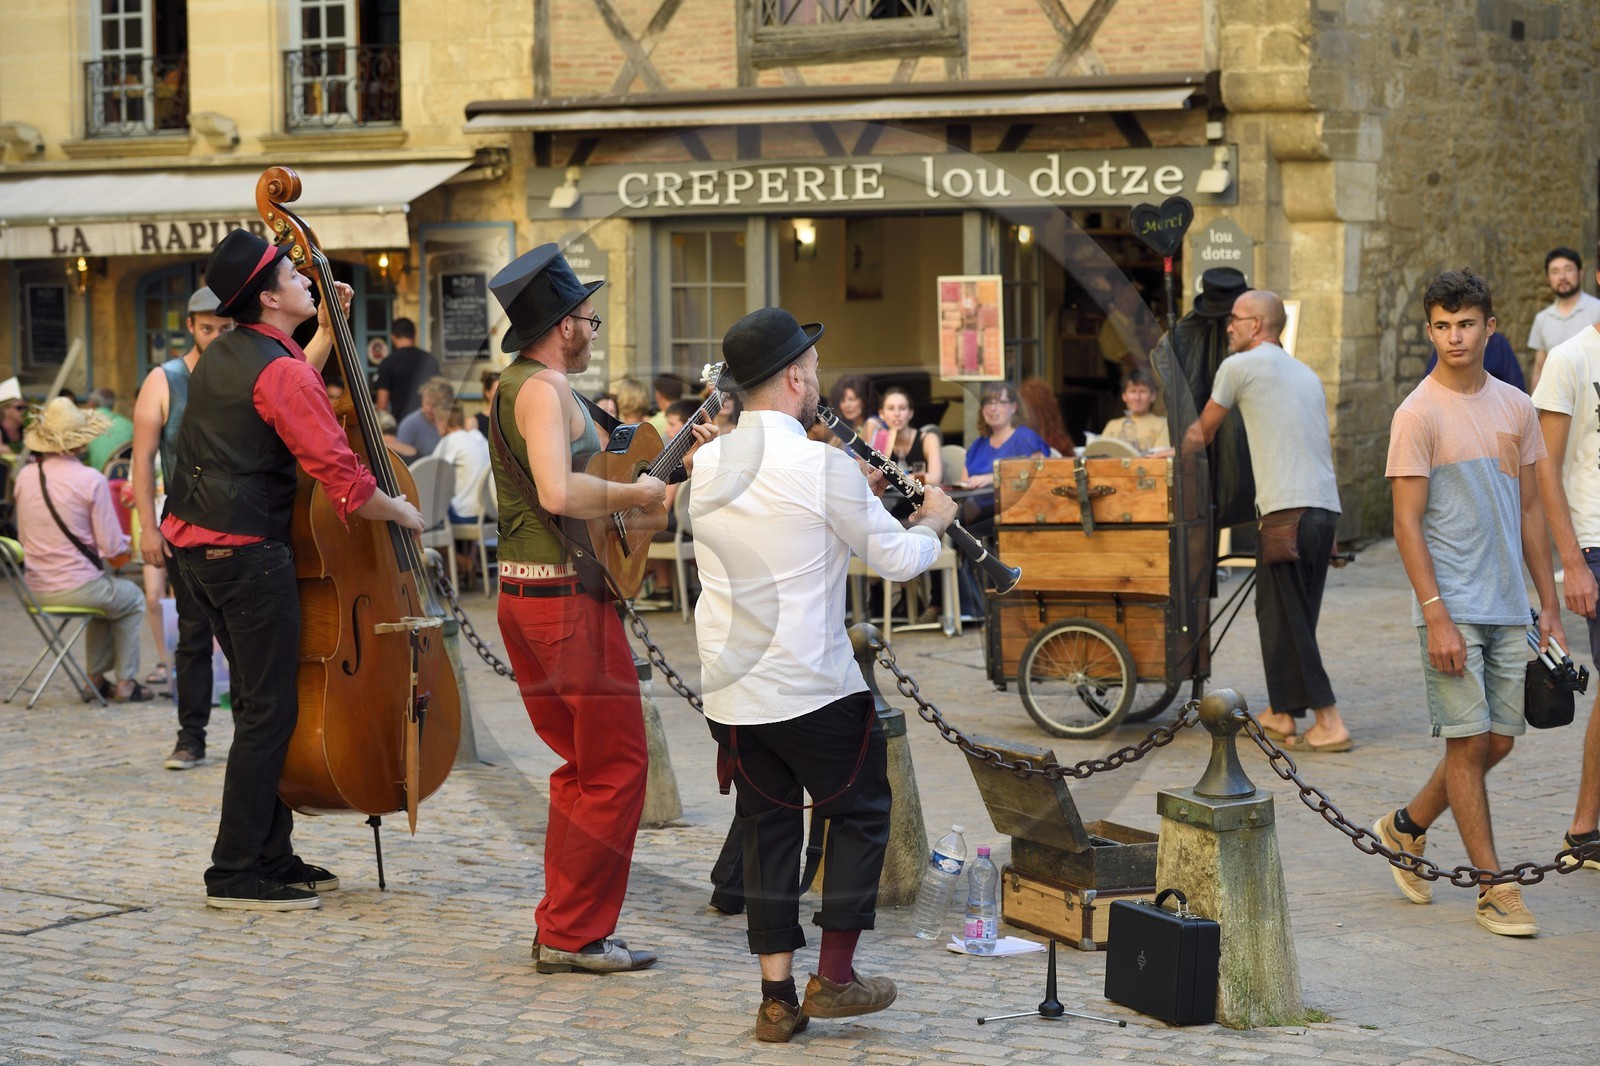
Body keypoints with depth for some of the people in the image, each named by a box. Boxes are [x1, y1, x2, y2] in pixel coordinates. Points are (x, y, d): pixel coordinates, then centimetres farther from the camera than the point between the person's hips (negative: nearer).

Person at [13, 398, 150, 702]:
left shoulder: (25, 476, -1)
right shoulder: (91, 480, -17)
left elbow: (24, 536, 11)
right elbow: (111, 547, -14)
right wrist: (125, 543, 10)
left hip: (36, 590, 6)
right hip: (77, 587, -6)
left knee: (107, 594, 35)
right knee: (133, 599, 26)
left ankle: (97, 676, 33)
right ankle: (125, 682, 24)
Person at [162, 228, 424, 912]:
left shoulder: (224, 355, 13)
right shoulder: (281, 372, -16)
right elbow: (342, 478, -20)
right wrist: (402, 513, -4)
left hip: (196, 546, 10)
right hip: (249, 550, -10)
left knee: (263, 701, 16)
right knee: (270, 709, -5)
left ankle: (271, 855, 22)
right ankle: (237, 874, -3)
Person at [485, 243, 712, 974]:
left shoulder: (520, 386, 17)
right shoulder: (543, 390, -16)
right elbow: (558, 492, -31)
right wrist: (636, 494, -17)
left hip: (527, 593, 11)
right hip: (567, 597, -11)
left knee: (584, 764, 18)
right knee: (616, 767, -3)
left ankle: (564, 926, 21)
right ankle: (573, 935, 0)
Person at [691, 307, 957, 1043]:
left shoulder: (708, 466, 3)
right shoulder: (823, 467, -16)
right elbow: (897, 559, -7)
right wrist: (933, 521, 13)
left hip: (730, 691, 6)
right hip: (813, 688, -5)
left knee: (767, 829, 13)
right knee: (859, 812, 13)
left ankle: (777, 997, 11)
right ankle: (834, 976, 12)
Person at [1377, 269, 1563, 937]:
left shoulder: (1515, 407, 10)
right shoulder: (1418, 414, -8)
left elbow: (1528, 511, 15)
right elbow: (1407, 523, -11)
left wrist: (1549, 605, 12)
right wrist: (1436, 616, -17)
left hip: (1509, 606, 6)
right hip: (1453, 607, -6)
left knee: (1498, 740, 8)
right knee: (1469, 741, -4)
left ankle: (1406, 827, 29)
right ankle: (1494, 889, 2)